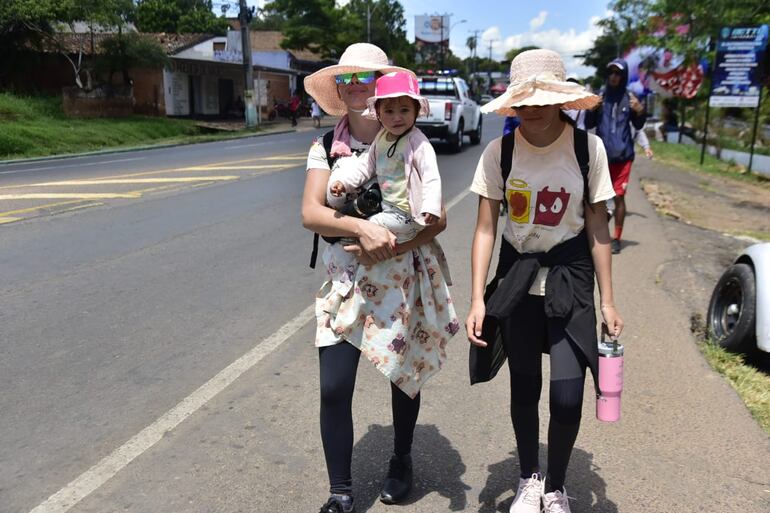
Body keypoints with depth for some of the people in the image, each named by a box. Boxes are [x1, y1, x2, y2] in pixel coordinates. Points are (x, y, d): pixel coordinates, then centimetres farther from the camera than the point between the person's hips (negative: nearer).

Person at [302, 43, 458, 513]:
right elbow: (310, 213, -12)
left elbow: (438, 218, -8)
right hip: (346, 281, 1)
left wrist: (391, 246, -22)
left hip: (405, 278, -1)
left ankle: (402, 463, 40)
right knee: (334, 388, -5)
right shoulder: (326, 148, 0)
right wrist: (362, 226, -27)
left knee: (403, 376, 14)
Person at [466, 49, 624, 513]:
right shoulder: (500, 151, -8)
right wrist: (478, 300, -12)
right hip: (516, 278, 1)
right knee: (525, 389, 12)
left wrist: (608, 301, -3)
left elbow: (598, 228, -4)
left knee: (567, 397, -5)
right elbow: (485, 228, -7)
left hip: (570, 279, -1)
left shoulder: (588, 147, -9)